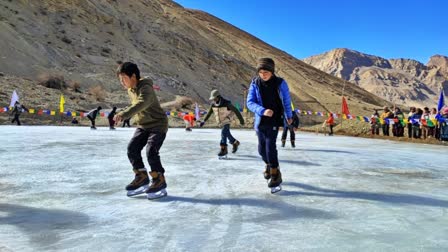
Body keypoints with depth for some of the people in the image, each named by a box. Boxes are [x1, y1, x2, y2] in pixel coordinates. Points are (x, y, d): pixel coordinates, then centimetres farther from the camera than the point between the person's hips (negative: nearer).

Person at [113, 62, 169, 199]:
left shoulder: (146, 88, -24)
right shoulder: (130, 89, 4)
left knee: (151, 152, -20)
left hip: (158, 125, -8)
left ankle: (159, 181, -2)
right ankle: (141, 177, 9)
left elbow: (141, 104, -45)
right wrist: (123, 113, 12)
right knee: (132, 148, -5)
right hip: (143, 126, 8)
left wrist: (123, 114, -55)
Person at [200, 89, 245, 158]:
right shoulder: (213, 104, -10)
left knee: (224, 133, -23)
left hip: (227, 122, -6)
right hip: (220, 122, 6)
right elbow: (209, 113, 1)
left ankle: (223, 150, -21)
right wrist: (204, 121, -9)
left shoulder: (226, 103, -24)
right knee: (227, 134, 15)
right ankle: (235, 143, 39)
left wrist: (241, 119, -9)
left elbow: (236, 110, -15)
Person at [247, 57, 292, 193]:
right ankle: (268, 164, 41)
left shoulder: (280, 83, -9)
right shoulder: (255, 83, -7)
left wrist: (289, 116, 16)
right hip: (260, 120, 3)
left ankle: (275, 174, -1)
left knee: (270, 146, -14)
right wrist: (263, 111, -29)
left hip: (274, 120, -3)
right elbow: (250, 102, -12)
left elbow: (286, 100, 5)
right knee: (262, 148, 11)